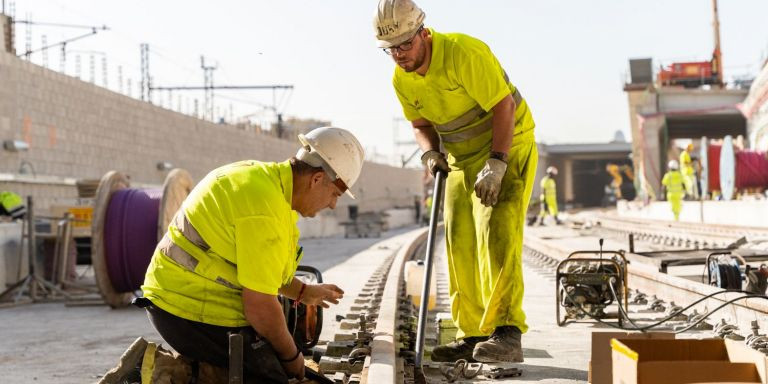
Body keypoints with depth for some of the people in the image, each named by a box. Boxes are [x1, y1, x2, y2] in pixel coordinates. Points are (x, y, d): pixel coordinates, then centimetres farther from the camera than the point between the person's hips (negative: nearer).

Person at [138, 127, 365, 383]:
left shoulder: (261, 176, 6)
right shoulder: (265, 210, -24)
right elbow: (259, 306, -21)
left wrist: (302, 292, 28)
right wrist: (292, 356, -6)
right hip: (197, 313, -10)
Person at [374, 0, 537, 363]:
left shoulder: (464, 52, -24)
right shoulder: (401, 79, -2)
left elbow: (503, 107, -24)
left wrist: (496, 164, -31)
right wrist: (431, 153, -9)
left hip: (507, 147, -7)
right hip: (462, 158, 8)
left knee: (496, 233, -21)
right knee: (460, 244, 3)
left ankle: (506, 332, -26)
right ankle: (473, 335, 9)